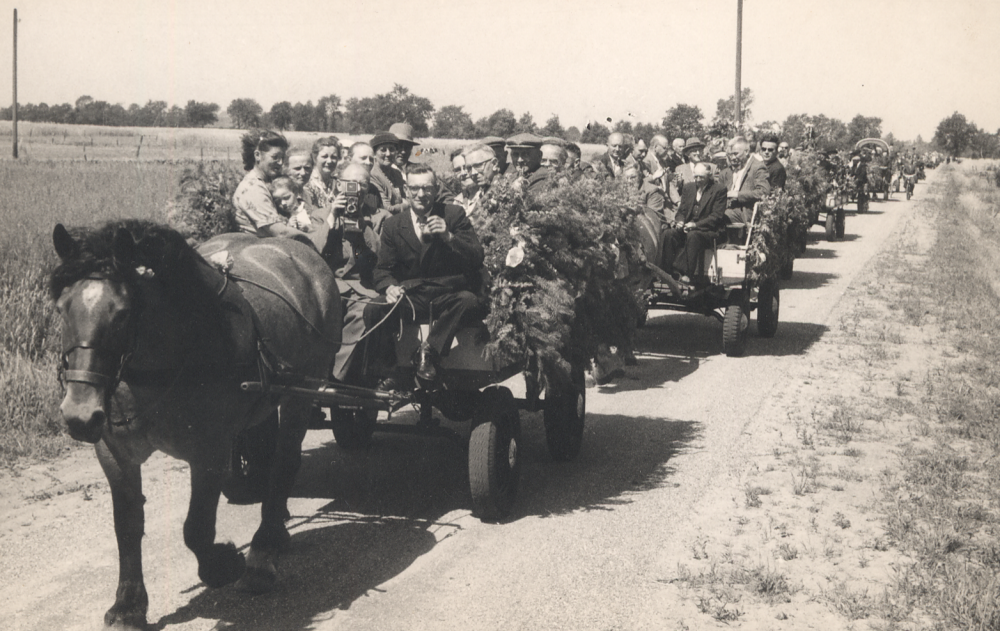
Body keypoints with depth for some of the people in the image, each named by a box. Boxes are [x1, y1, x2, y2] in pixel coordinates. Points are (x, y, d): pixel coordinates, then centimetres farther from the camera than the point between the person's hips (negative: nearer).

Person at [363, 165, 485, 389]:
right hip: (410, 297, 2)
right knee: (373, 310, -26)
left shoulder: (454, 215, 6)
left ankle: (429, 352, -23)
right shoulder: (393, 224, 12)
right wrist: (390, 287, -15)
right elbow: (383, 268, 9)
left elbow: (477, 259, -2)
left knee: (469, 300, -35)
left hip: (447, 295, -1)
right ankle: (389, 373, -14)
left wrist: (448, 236, -19)